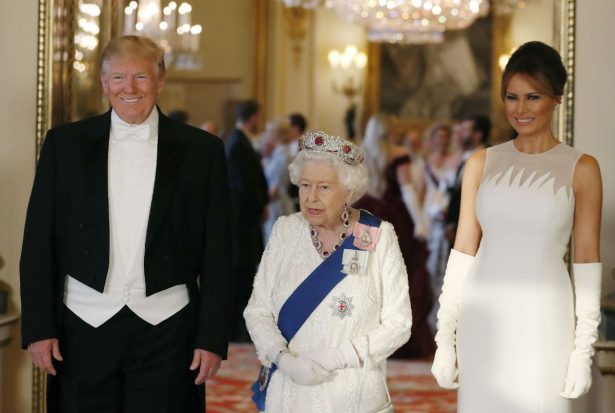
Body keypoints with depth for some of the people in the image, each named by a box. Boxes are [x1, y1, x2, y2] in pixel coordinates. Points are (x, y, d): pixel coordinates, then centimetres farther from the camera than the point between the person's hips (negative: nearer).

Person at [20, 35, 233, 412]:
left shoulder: (202, 150, 3)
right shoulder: (65, 143, 5)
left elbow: (217, 254, 2)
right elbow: (39, 243, 4)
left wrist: (212, 338, -2)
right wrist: (38, 328, -2)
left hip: (166, 328, -1)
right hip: (84, 325, 1)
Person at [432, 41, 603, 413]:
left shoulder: (581, 168, 0)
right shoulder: (482, 163, 7)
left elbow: (587, 261, -1)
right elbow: (463, 250, 7)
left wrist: (583, 350, -5)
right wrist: (445, 337, 3)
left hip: (543, 321, -2)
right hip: (482, 319, 2)